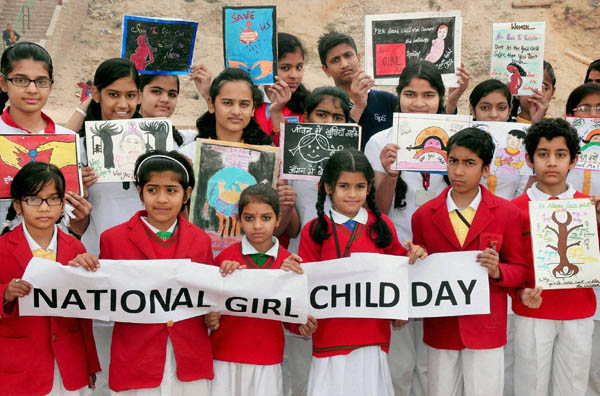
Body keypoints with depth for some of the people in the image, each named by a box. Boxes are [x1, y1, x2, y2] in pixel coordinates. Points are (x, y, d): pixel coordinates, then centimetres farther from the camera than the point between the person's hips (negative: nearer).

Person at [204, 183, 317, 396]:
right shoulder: (225, 259, -3)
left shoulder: (290, 262, -1)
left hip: (267, 363, 1)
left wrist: (304, 326, -13)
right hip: (225, 358, 0)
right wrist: (210, 320, -18)